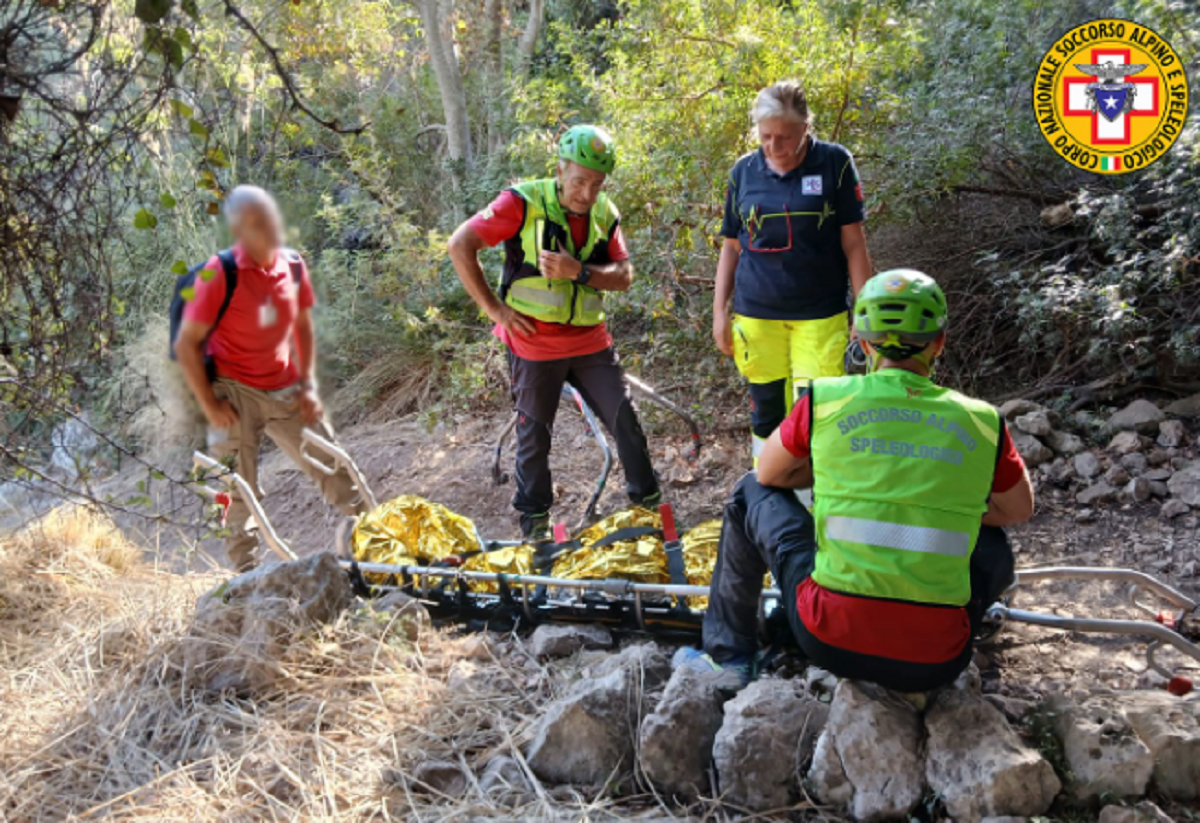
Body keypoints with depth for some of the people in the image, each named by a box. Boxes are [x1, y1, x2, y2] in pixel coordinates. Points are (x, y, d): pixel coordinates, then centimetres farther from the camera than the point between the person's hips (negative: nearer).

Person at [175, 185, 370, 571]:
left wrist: (308, 385, 4)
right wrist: (209, 404, -14)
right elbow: (186, 343, -13)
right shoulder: (220, 274, -18)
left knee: (335, 468, 6)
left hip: (284, 390, 5)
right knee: (239, 490, -1)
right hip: (234, 392, -4)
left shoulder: (293, 265, -3)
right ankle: (246, 574, 14)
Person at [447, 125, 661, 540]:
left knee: (625, 420, 4)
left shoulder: (605, 213, 3)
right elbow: (460, 246, -14)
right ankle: (534, 518, 26)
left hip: (589, 341, 4)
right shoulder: (524, 202, -12)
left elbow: (624, 275, -3)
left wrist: (578, 271, -21)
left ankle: (648, 501, 22)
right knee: (534, 433, 8)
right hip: (534, 342, -4)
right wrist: (495, 308, -14)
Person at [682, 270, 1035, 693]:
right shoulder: (983, 422, 1)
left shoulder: (825, 398, -3)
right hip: (936, 662, 2)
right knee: (993, 546, 33)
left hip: (830, 640, -2)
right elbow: (1019, 510, 19)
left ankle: (726, 654, 28)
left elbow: (770, 474, 14)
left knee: (752, 492, 22)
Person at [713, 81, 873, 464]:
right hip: (756, 315, 3)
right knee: (767, 413, 11)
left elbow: (854, 243, -3)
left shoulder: (834, 163, -4)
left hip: (820, 314, -2)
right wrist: (720, 311, 6)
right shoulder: (743, 171, 3)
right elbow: (731, 246, 10)